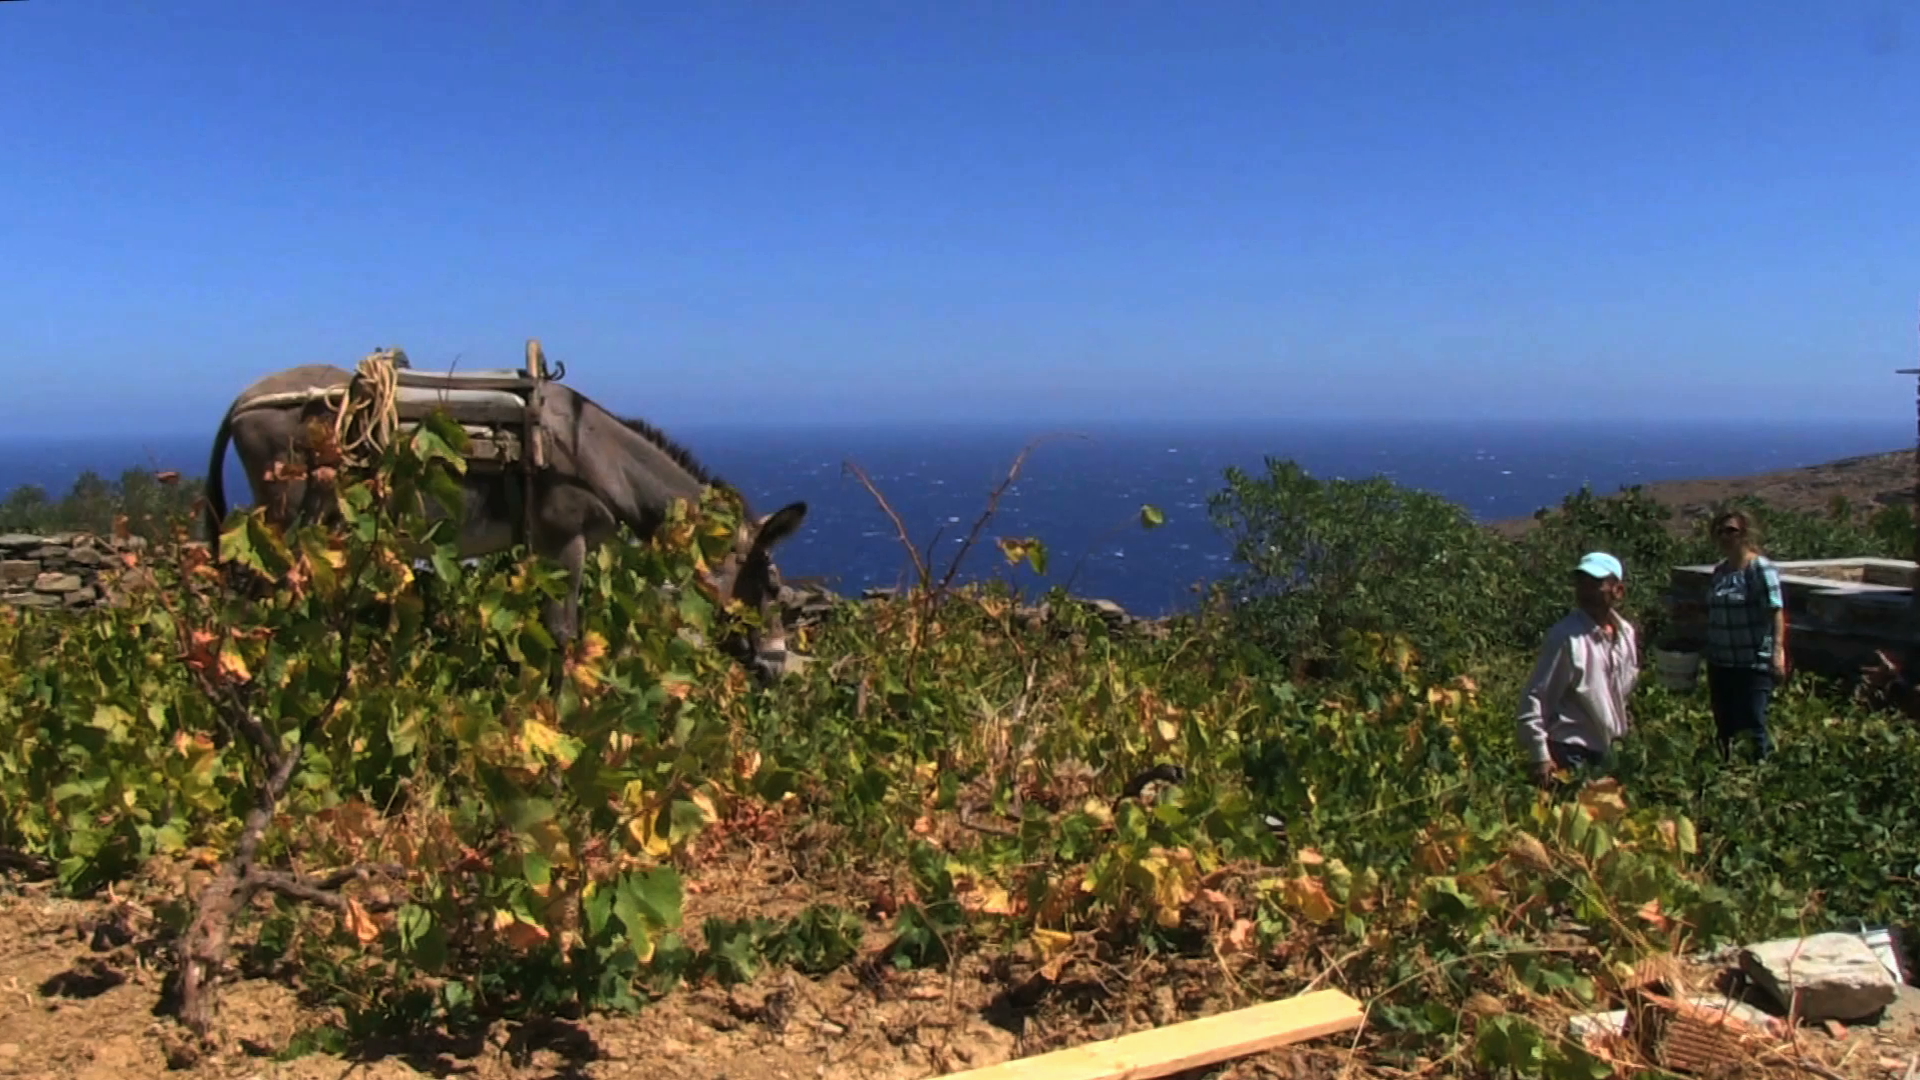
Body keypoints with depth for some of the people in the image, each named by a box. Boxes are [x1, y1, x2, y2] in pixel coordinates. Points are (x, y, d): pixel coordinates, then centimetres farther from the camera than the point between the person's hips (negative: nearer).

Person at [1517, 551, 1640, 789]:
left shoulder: (1626, 634, 2)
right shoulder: (1566, 637, -19)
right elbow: (1534, 698, -17)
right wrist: (1540, 756, -17)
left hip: (1607, 751, 7)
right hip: (1570, 755, -7)